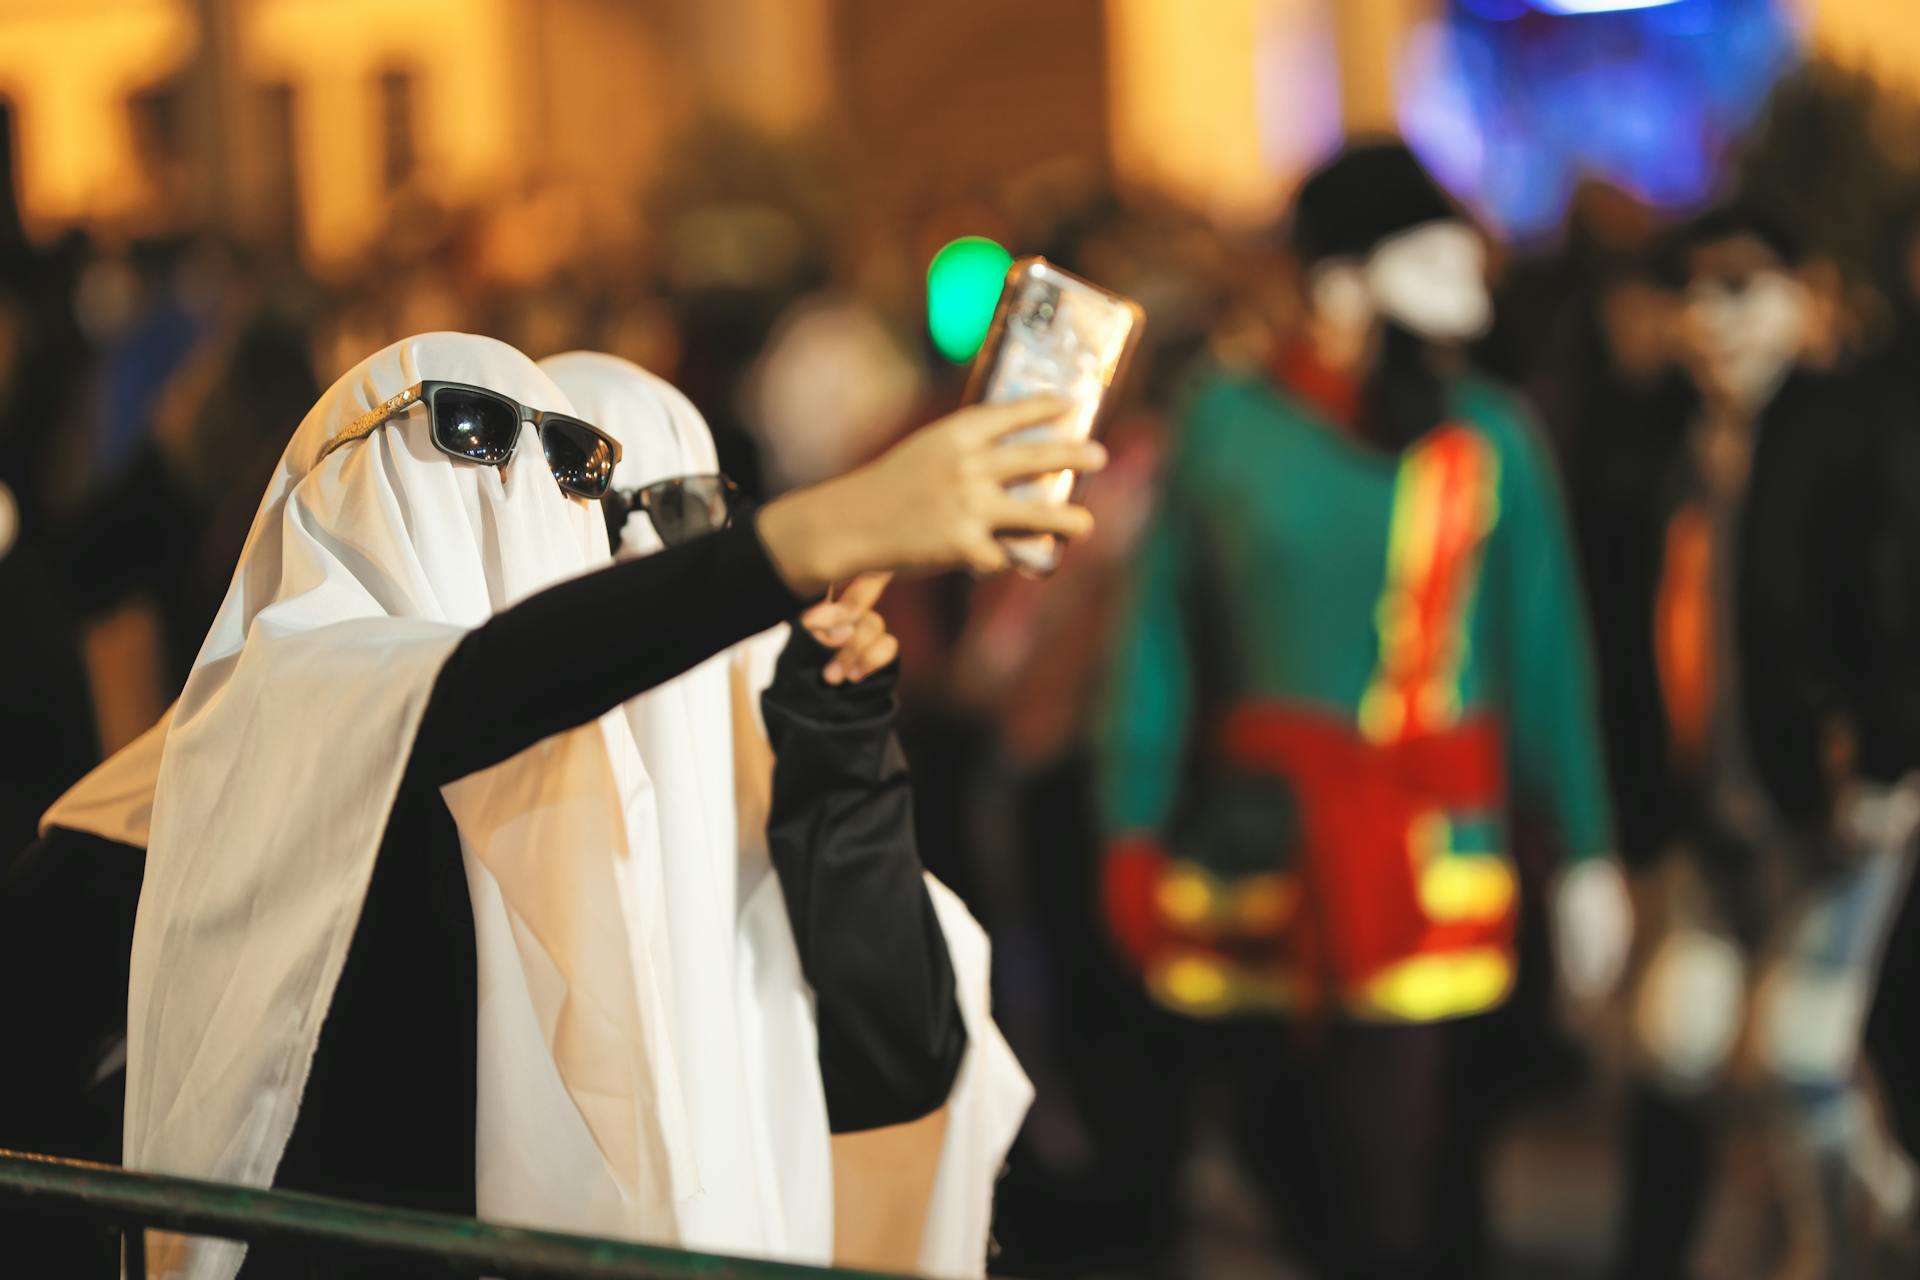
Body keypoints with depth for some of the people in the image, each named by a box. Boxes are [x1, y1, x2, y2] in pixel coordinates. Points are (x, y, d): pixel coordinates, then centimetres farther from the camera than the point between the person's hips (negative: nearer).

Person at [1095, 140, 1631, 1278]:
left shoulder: (1492, 440, 2)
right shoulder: (1229, 425, 2)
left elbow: (1547, 657, 4)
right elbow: (1163, 643, 5)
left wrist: (1588, 855, 3)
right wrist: (1135, 835, 3)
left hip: (1425, 843, -1)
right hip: (1252, 832, 1)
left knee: (1384, 1177, -7)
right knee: (1278, 1143, 8)